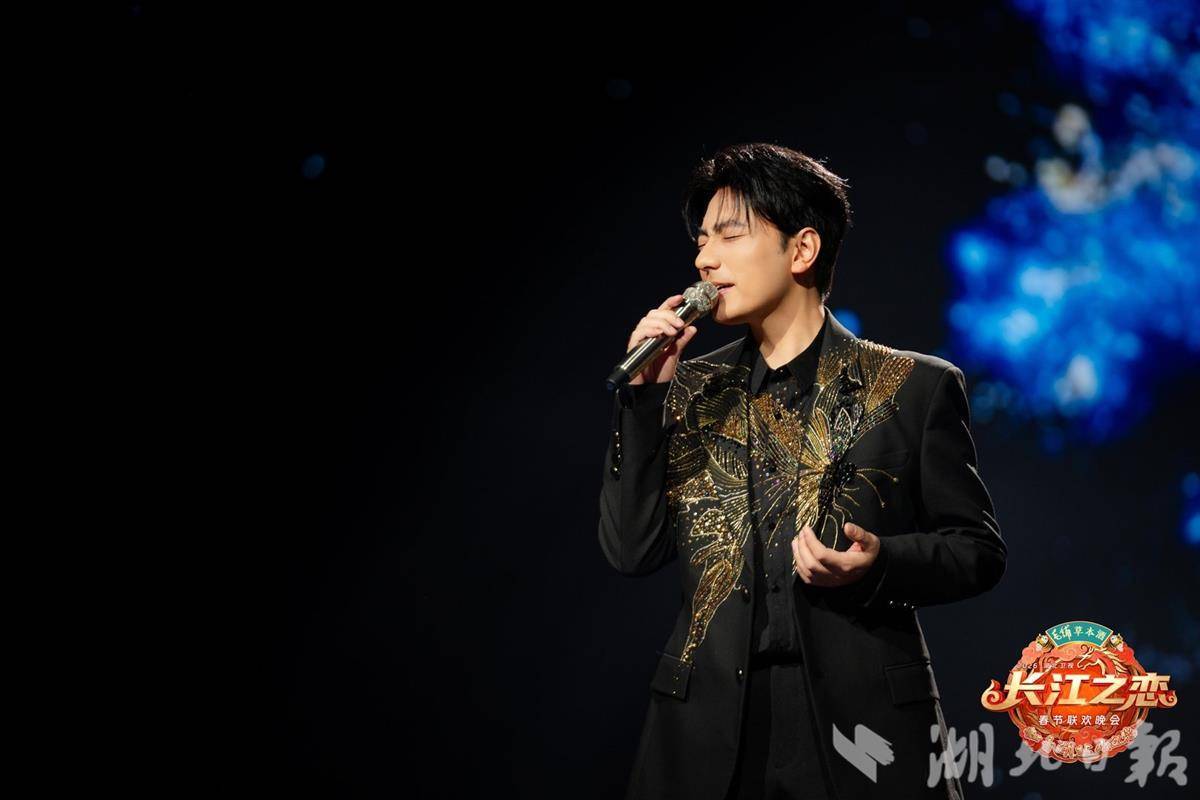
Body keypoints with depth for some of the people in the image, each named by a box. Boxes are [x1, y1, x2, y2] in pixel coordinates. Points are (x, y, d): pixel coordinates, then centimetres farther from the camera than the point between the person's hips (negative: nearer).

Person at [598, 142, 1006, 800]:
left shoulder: (915, 387, 1)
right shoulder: (691, 392, 9)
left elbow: (978, 548, 3)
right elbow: (630, 551, 2)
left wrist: (878, 564, -16)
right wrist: (645, 394, -4)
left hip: (862, 720, -2)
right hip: (710, 724, 2)